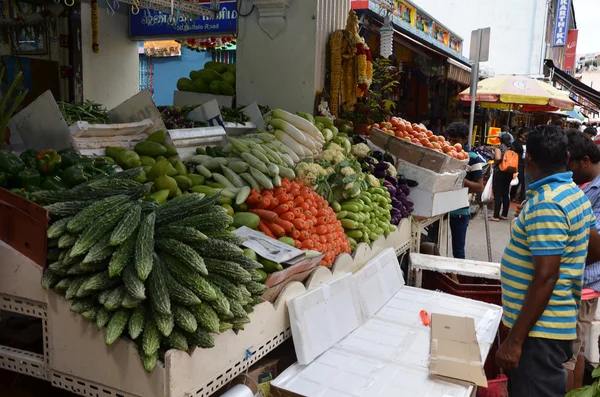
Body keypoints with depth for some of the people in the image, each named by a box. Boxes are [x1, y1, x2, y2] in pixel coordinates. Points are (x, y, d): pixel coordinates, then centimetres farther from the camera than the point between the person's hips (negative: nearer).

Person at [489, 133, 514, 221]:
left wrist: (495, 164, -6)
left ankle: (496, 216, -3)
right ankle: (504, 214, 19)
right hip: (509, 173, 6)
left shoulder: (499, 148, -8)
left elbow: (498, 158, -24)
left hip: (499, 172, -6)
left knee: (497, 195, -4)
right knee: (506, 194, 13)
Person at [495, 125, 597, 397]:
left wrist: (514, 340, -24)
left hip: (540, 329, -10)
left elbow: (545, 278, -26)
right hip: (553, 323, 10)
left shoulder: (545, 203, -22)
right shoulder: (575, 193, 7)